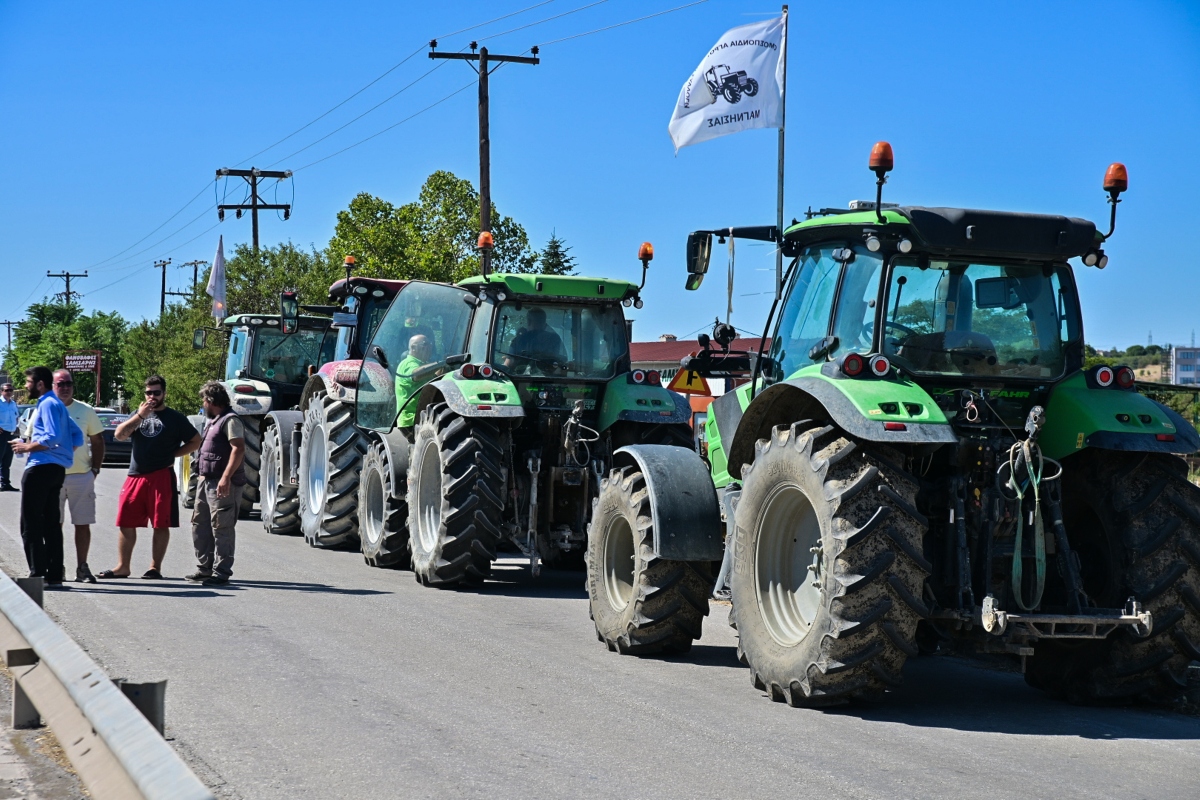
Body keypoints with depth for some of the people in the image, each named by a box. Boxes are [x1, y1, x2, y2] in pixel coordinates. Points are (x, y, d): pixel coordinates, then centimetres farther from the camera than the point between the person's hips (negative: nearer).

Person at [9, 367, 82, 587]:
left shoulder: (47, 404, -10)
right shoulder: (57, 405, 20)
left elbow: (53, 437, -21)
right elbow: (78, 438, 18)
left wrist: (28, 447, -12)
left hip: (41, 469, -10)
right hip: (57, 469, 10)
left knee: (30, 525, -6)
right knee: (51, 524, 10)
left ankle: (38, 573, -9)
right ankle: (54, 575, 11)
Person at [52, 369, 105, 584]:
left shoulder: (86, 411, 7)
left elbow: (98, 442, 11)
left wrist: (95, 469, 0)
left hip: (82, 476, 1)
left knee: (83, 524, 2)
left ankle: (82, 568, 9)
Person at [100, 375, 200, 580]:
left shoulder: (175, 418, 6)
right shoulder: (138, 415, 16)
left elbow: (195, 441, 6)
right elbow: (119, 435, 2)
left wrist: (171, 455, -3)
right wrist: (140, 416, -8)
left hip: (162, 477, -4)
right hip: (135, 476, 4)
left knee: (161, 525, -2)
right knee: (126, 523, 4)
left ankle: (155, 568, 3)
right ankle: (122, 567, 11)